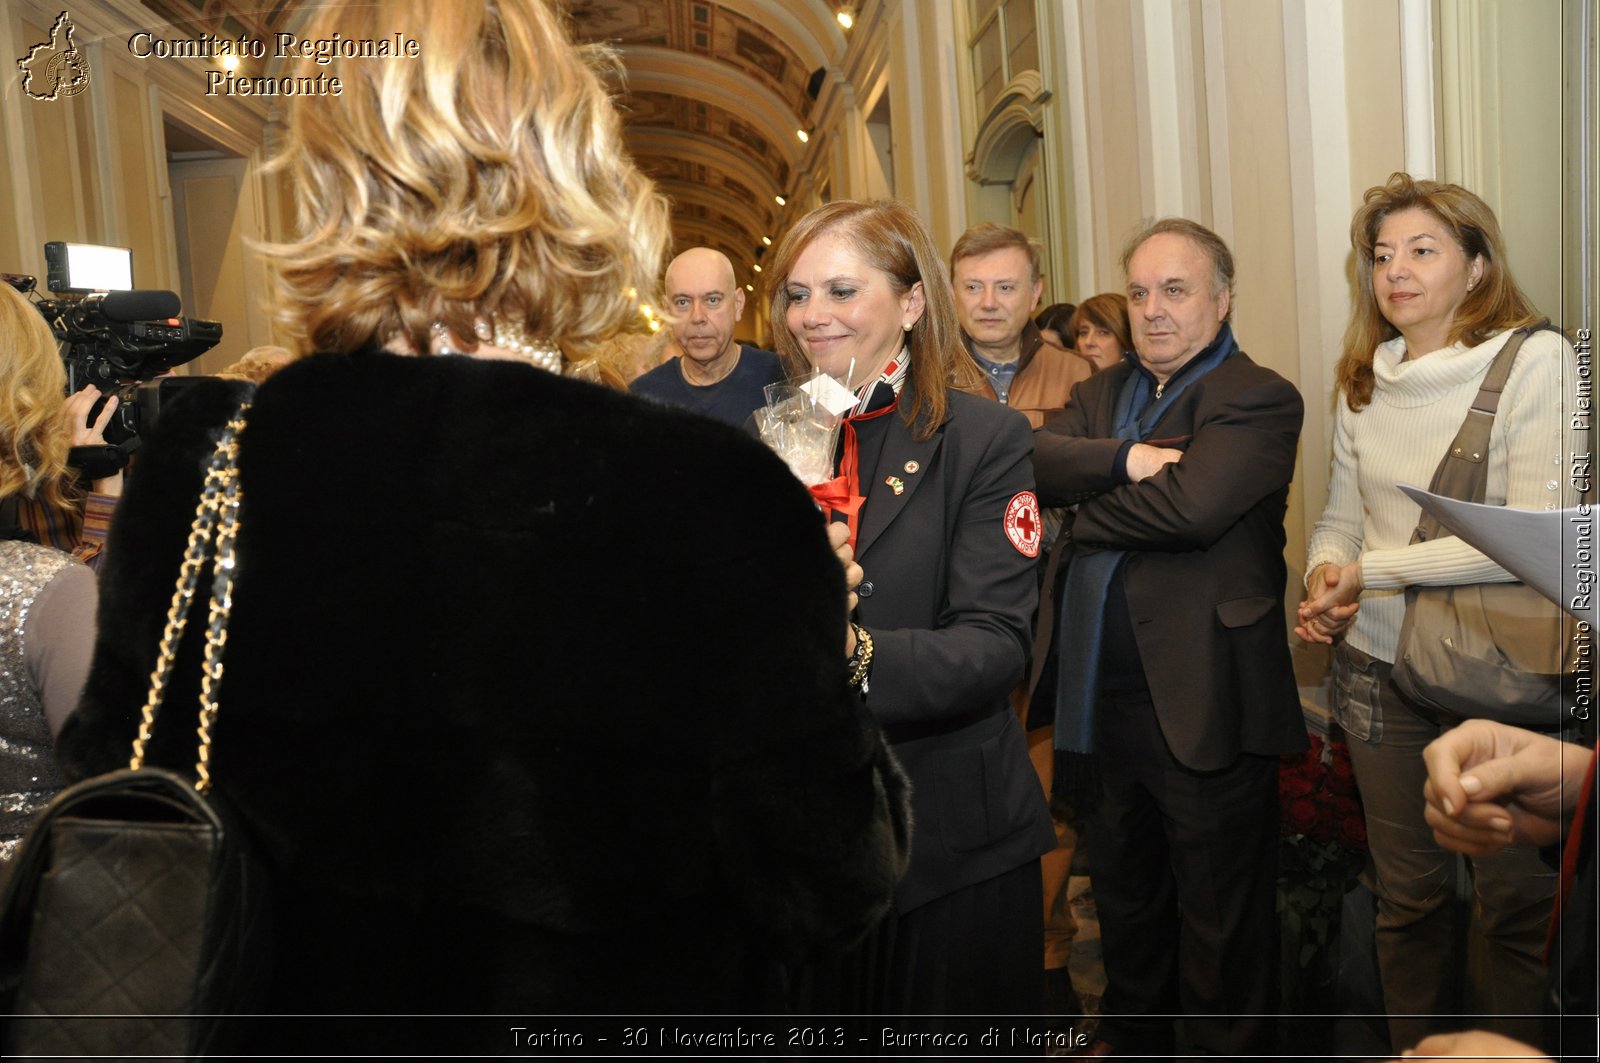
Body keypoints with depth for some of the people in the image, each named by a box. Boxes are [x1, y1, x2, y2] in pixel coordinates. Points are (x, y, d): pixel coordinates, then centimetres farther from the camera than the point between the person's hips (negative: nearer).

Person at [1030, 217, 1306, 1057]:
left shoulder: (1259, 400, -10)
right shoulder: (1104, 391, 12)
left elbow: (1193, 507, -26)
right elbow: (1033, 459, -6)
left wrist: (1086, 509, -11)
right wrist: (1121, 458, -22)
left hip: (1200, 706, -7)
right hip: (1098, 698, 7)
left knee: (1220, 917, 10)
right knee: (1123, 893, 26)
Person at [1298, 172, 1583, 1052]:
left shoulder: (1536, 359, -10)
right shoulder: (1366, 380, 7)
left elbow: (1536, 537, -18)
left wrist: (1372, 569, -15)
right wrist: (1324, 576, -10)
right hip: (1380, 667, 5)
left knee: (1516, 898, 9)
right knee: (1408, 890, 16)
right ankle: (1415, 1049, 33)